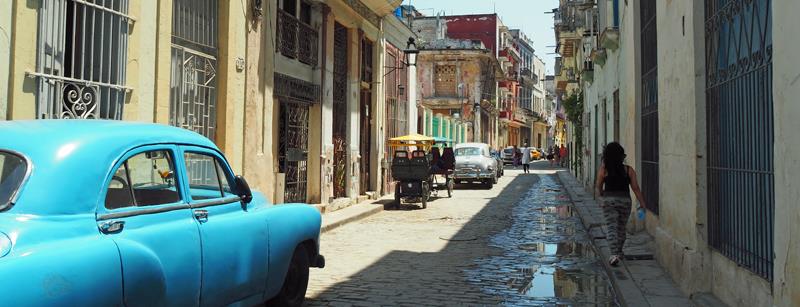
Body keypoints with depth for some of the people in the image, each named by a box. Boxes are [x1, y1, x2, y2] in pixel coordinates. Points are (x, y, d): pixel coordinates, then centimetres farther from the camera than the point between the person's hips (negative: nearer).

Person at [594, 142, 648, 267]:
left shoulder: (603, 170, -6)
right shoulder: (628, 170, -2)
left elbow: (598, 187, 3)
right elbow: (635, 188, -2)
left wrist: (600, 194, 23)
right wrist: (642, 203, 3)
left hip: (609, 200, -2)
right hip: (625, 200, 2)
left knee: (612, 228, -3)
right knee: (621, 228, 18)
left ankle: (614, 255, -18)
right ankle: (618, 252, 34)